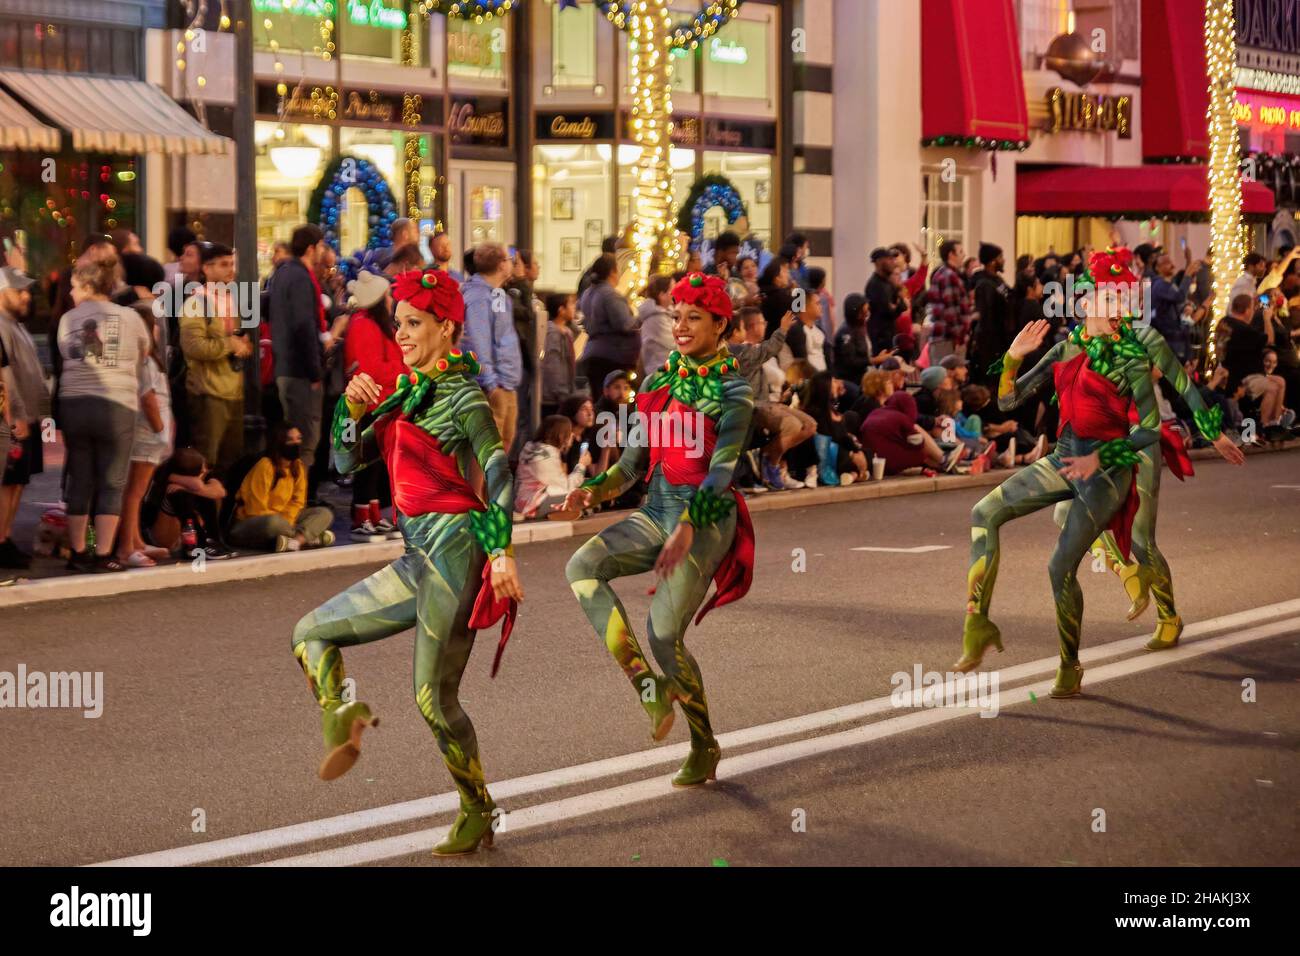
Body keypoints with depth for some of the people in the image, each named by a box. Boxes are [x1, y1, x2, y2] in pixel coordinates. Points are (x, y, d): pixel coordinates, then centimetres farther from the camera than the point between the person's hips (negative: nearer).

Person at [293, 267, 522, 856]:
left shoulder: (461, 395, -7)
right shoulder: (405, 395, 16)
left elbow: (498, 472, -16)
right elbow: (346, 461, 16)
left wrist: (501, 550, -26)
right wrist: (353, 410, -2)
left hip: (455, 548, -9)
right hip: (418, 559, 9)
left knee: (433, 696, -7)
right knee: (310, 633, 8)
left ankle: (477, 814, 5)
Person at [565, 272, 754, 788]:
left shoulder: (732, 390, -7)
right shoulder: (660, 380, 11)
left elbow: (722, 468, -17)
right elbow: (638, 457, 14)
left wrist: (688, 528, -29)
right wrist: (596, 488, -4)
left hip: (705, 517, -6)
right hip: (655, 510, 6)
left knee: (663, 633, -13)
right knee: (582, 566, -19)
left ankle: (704, 746, 8)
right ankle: (649, 688, -17)